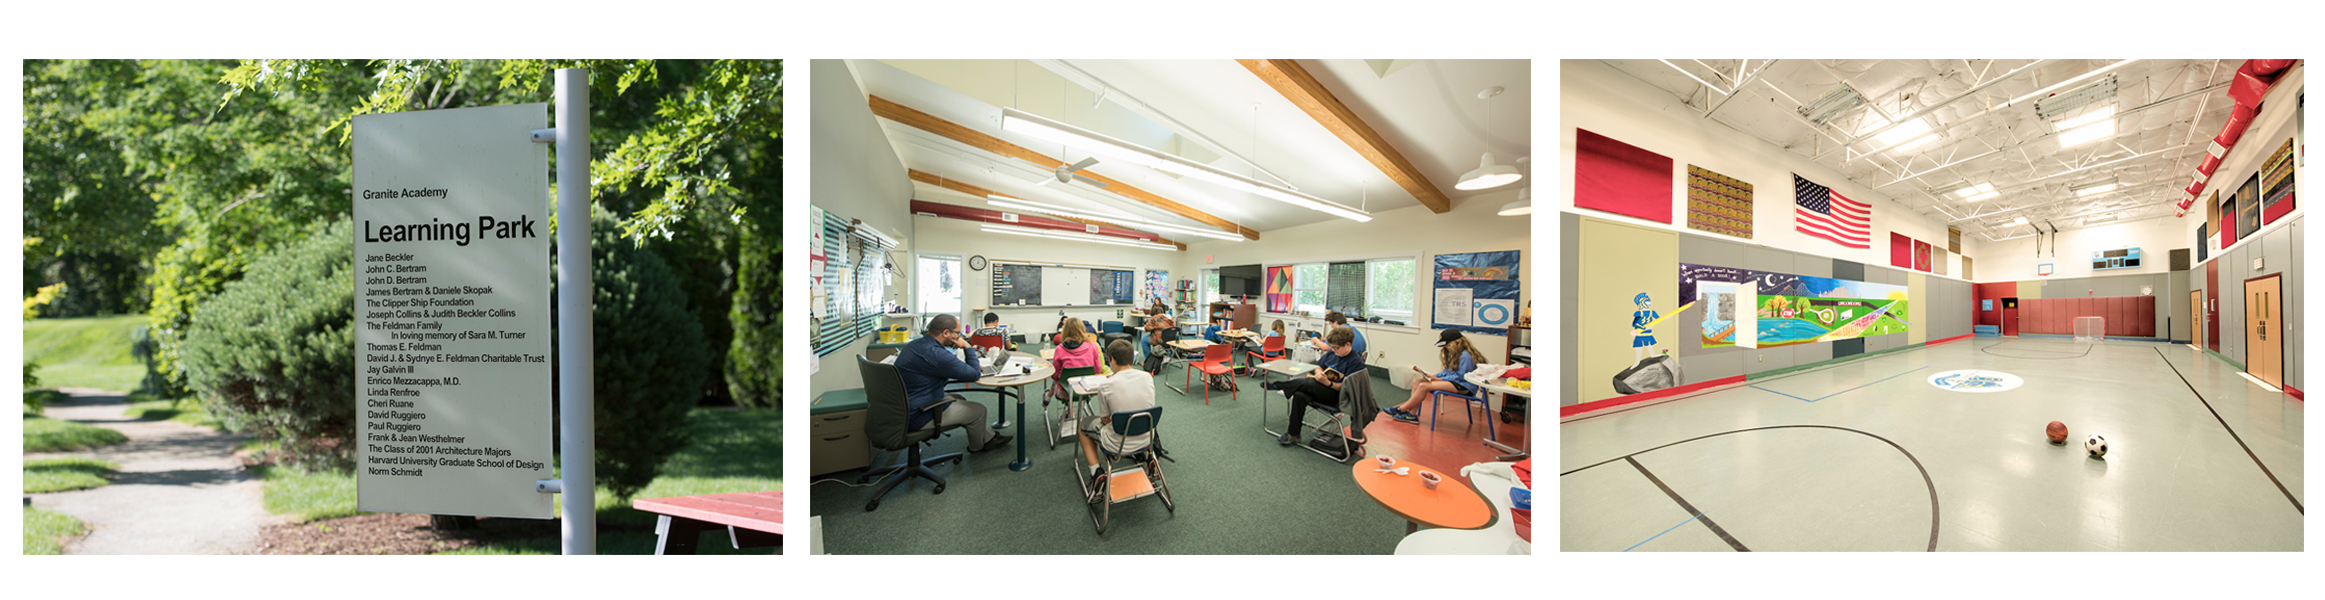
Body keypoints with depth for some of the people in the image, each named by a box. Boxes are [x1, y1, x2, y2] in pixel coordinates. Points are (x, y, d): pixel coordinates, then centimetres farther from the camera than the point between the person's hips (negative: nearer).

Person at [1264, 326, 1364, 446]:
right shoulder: (1332, 353, 9)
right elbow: (1319, 366, 20)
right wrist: (1319, 372, -5)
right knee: (1300, 395, -22)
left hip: (1335, 394, -7)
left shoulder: (1356, 361, -13)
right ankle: (1293, 434, -16)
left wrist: (1328, 383, -31)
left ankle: (1277, 385, -7)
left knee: (1309, 383, -31)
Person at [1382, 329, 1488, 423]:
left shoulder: (1465, 356, -16)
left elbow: (1460, 376, -18)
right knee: (1417, 382, -4)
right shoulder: (1454, 354, 17)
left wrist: (1439, 379, -17)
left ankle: (1401, 410, -11)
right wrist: (1433, 376, 1)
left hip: (1463, 386, -11)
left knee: (1424, 386, -24)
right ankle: (1412, 414, -13)